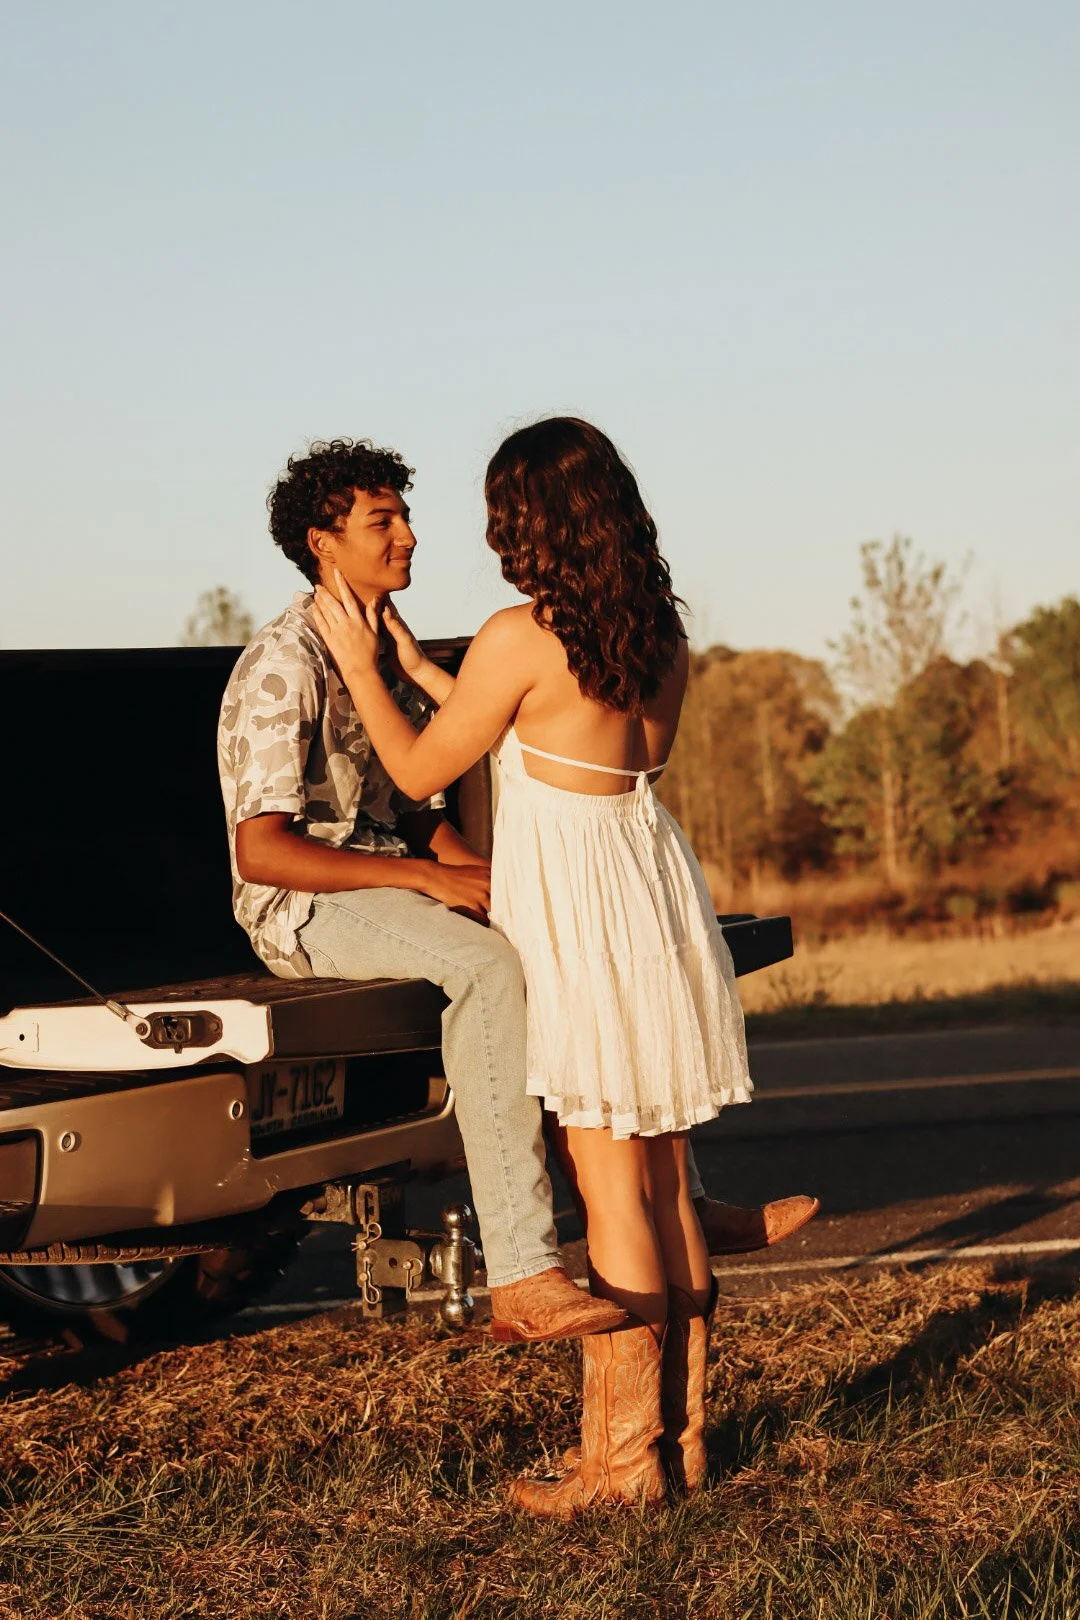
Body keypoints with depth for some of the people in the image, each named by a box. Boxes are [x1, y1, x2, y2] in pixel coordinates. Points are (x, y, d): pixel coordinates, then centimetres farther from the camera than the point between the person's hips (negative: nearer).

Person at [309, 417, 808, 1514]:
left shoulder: (520, 638, -15)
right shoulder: (658, 634, 7)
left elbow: (419, 771, -4)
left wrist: (360, 665, 9)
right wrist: (422, 671, 23)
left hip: (572, 913, -7)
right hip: (653, 884, 7)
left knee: (610, 1184, -4)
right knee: (664, 1181, 11)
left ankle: (622, 1457, 1)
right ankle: (681, 1432, 18)